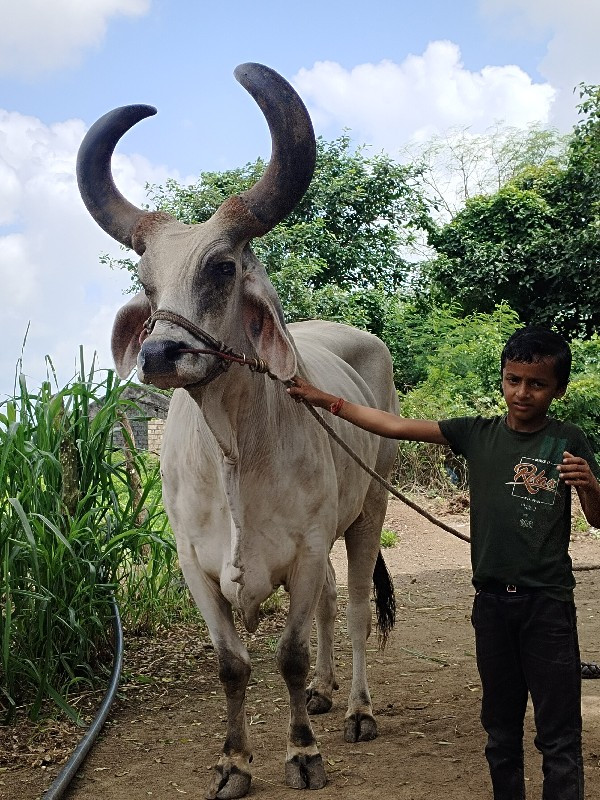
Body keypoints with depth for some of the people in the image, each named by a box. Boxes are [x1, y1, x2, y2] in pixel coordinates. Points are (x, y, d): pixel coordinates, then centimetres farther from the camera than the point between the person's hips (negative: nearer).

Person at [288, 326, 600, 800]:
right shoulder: (478, 435, 3)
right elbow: (397, 426, 2)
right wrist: (323, 399, -1)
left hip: (548, 602, -3)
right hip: (492, 601, 3)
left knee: (559, 735, -1)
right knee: (500, 727, 15)